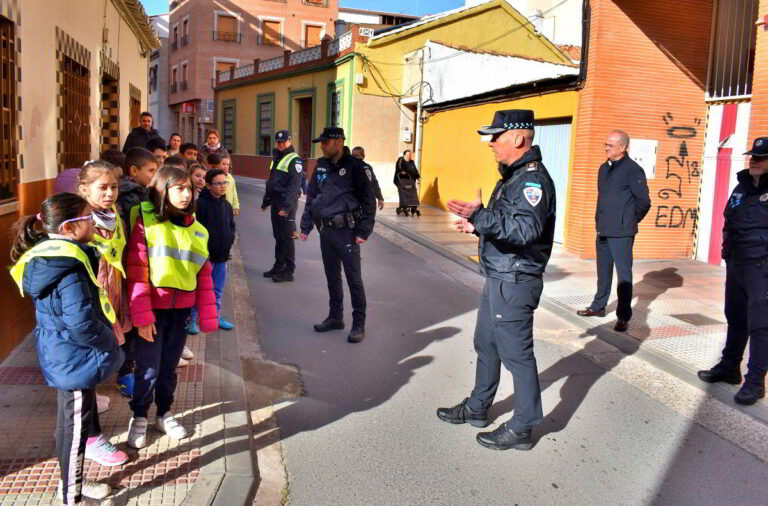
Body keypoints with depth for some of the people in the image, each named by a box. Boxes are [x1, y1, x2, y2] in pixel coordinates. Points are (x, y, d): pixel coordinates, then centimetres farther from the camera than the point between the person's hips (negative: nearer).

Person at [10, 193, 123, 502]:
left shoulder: (47, 255, 3)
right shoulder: (69, 268, -27)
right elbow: (82, 324, -30)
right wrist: (110, 342, -13)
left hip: (61, 358, 10)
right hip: (76, 362, -10)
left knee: (72, 422, 24)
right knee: (75, 427, 6)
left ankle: (72, 480, 41)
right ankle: (72, 495, 23)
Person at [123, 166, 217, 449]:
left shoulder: (196, 230, 5)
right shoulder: (145, 222, -9)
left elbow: (204, 275, 6)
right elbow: (135, 272, -12)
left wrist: (208, 317, 4)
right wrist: (141, 316, -16)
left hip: (181, 309, 4)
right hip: (153, 310, -4)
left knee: (169, 366, 15)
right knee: (148, 369, 2)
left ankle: (164, 414, 35)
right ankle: (139, 417, 26)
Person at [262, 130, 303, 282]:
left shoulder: (294, 160, -10)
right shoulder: (276, 158, 18)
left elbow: (294, 186, -19)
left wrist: (287, 206, -26)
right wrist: (266, 201, 24)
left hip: (287, 202, -8)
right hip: (275, 201, 8)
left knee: (286, 237, -6)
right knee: (278, 235, 14)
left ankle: (289, 271, -1)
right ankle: (279, 266, 23)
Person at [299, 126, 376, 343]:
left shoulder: (354, 166, -8)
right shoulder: (321, 166, 10)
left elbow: (368, 200, -8)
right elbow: (311, 197, 16)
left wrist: (363, 231, -13)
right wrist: (306, 226, 11)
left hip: (346, 230, -6)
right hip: (325, 230, 6)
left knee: (353, 277, -2)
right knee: (332, 276, 15)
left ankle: (359, 324, 7)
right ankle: (335, 317, 29)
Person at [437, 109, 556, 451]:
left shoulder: (533, 179, -18)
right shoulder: (511, 176, 14)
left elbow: (527, 228, -32)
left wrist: (481, 219, -37)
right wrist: (477, 216, 5)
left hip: (515, 282, -11)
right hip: (498, 278, 11)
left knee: (516, 353, 0)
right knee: (486, 344, 20)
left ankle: (522, 429, 14)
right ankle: (476, 408, 37)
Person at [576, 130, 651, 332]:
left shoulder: (633, 170, -11)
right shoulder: (604, 168, 11)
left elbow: (644, 202, -7)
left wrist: (630, 222, 4)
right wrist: (600, 221, 16)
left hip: (621, 234, -7)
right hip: (603, 231, 7)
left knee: (624, 274, -1)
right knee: (603, 272, 18)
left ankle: (623, 317, 5)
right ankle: (598, 306, 32)